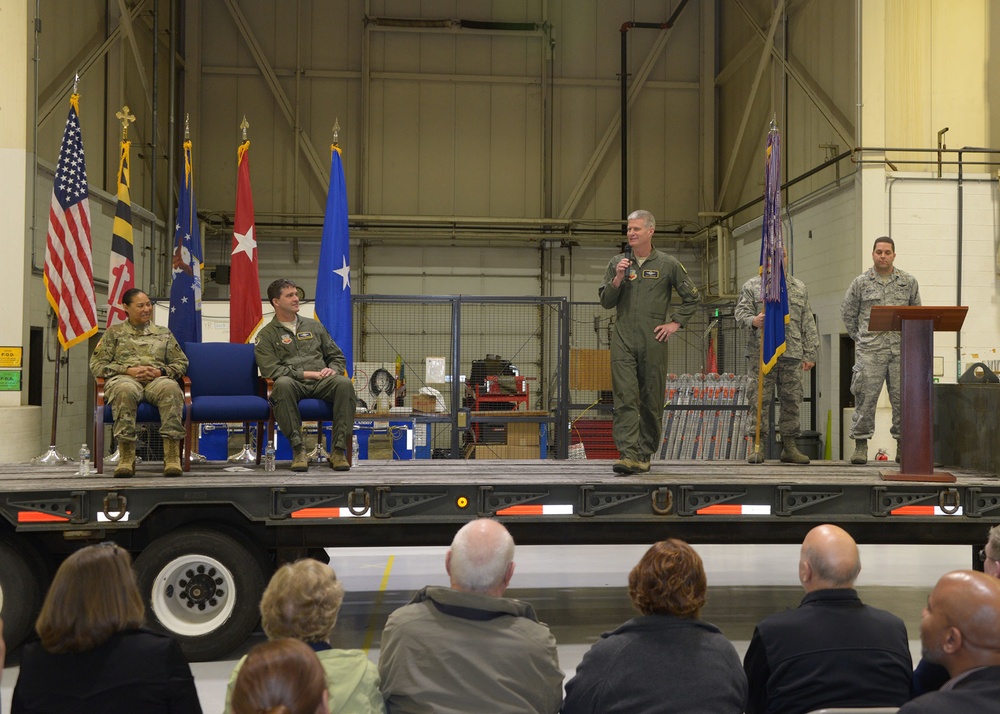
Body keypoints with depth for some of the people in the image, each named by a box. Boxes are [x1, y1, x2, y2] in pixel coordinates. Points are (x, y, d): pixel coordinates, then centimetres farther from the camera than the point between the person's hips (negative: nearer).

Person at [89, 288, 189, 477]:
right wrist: (129, 370, -5)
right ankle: (126, 457, -40)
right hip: (124, 378, -1)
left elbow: (181, 363, 21)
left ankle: (172, 456, -42)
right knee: (125, 390, -42)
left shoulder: (164, 333, 28)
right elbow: (97, 364, 11)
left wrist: (160, 372, -2)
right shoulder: (114, 332, 22)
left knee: (170, 388, -38)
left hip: (157, 379, 1)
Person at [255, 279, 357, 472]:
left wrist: (333, 370, -1)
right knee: (283, 384, -40)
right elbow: (271, 370, -4)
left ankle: (339, 450, -32)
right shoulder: (266, 335, 11)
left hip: (321, 383, 3)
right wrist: (307, 373, -10)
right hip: (293, 384, -3)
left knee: (344, 383, -31)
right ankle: (298, 450, -35)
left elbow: (337, 357, 24)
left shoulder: (314, 326, 24)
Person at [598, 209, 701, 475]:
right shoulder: (617, 263, 10)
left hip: (653, 342, -1)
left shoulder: (668, 264, 4)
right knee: (625, 398, -10)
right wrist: (617, 280, -8)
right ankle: (628, 455, -14)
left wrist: (675, 323, 2)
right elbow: (605, 302, 8)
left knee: (652, 401, 5)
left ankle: (644, 454, 17)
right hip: (623, 342, 1)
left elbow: (692, 297, 11)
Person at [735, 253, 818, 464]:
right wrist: (753, 321, -21)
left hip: (792, 354, 3)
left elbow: (808, 324, 15)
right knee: (760, 400, -4)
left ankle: (789, 446, 13)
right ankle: (757, 445, 2)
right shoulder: (752, 286, 9)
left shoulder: (800, 288, 17)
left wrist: (810, 354, 8)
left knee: (791, 401, 5)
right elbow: (741, 311, 2)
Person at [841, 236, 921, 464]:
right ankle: (861, 445, 3)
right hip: (870, 351, -1)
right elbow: (847, 312, 13)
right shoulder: (861, 282, 6)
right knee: (866, 397, -4)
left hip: (901, 350, 2)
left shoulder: (908, 282, 11)